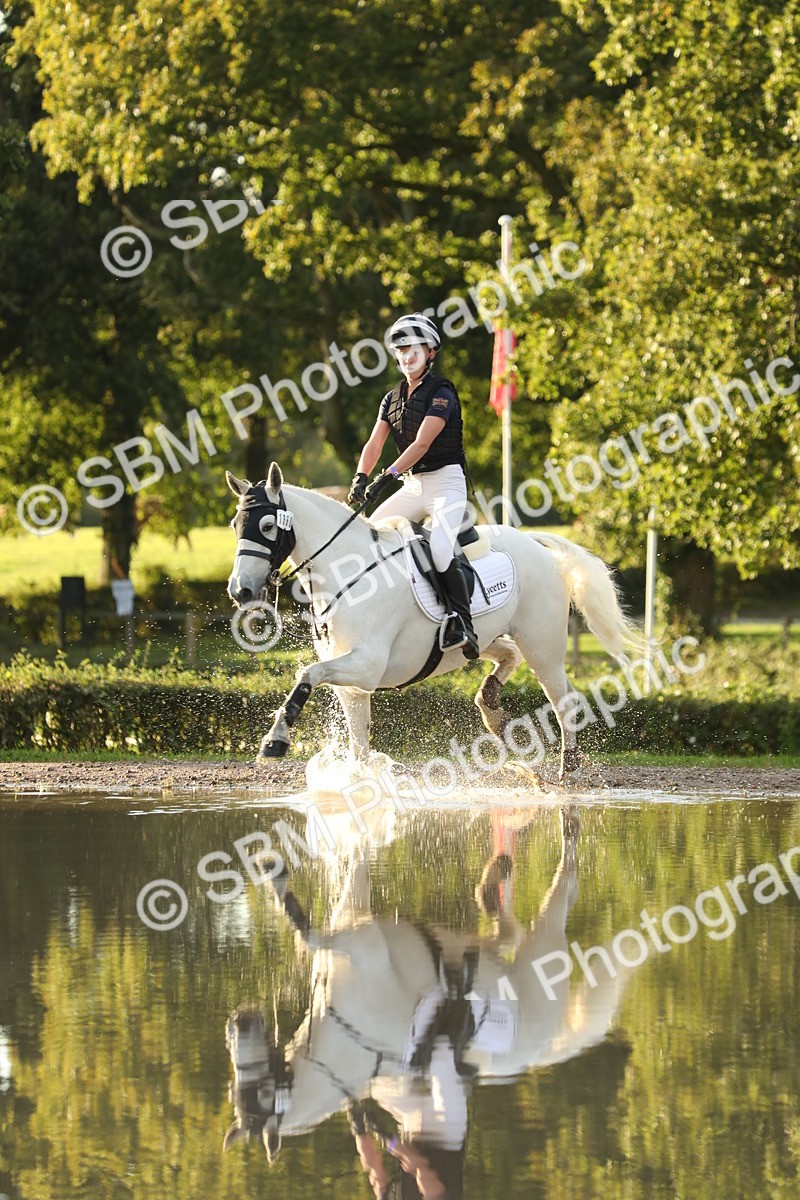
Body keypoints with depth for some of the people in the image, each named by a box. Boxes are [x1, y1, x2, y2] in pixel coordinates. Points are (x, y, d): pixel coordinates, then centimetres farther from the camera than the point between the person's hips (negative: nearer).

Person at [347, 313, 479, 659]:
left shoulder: (441, 393, -11)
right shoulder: (393, 399, 11)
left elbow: (422, 443, -22)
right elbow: (375, 443, 1)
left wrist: (389, 476, -32)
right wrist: (361, 477, -18)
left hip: (446, 482, -8)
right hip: (412, 486, 8)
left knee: (440, 550, -28)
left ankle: (462, 625, -27)